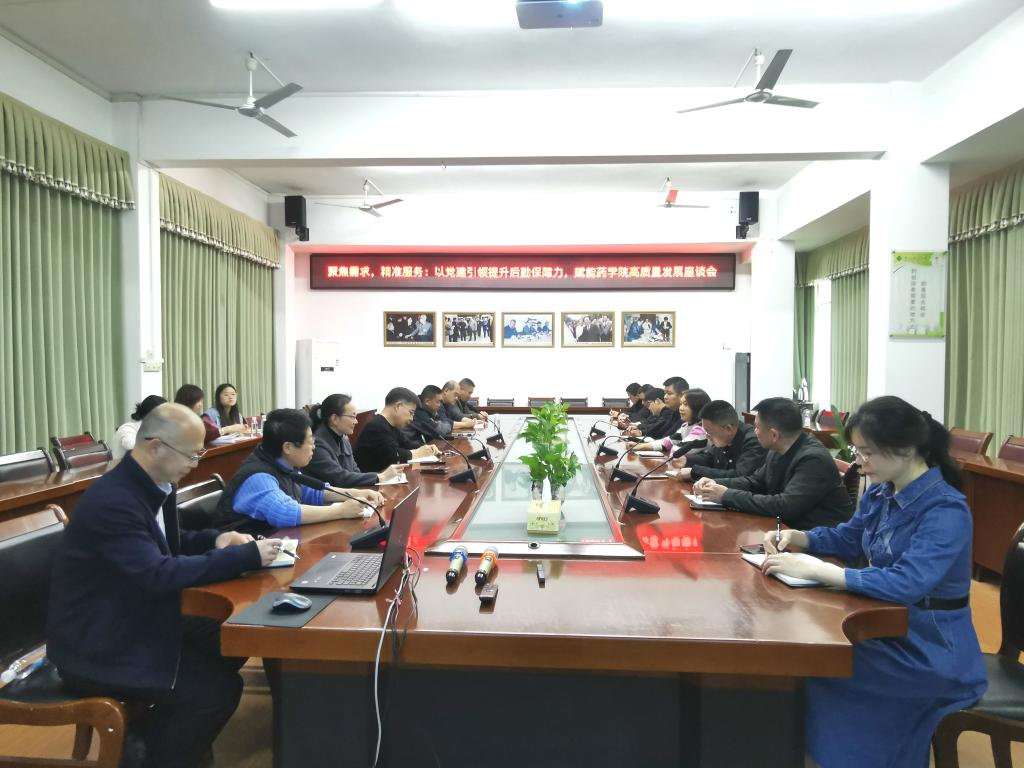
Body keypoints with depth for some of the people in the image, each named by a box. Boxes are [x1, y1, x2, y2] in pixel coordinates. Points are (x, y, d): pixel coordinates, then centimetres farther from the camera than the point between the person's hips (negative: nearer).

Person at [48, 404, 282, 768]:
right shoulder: (112, 500, -28)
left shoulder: (148, 484, 0)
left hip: (133, 620, 9)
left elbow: (161, 543, 16)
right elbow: (158, 574, -34)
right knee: (220, 687, -15)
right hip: (96, 646, -9)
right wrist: (246, 556, -30)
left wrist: (215, 540, -4)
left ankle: (146, 731, 20)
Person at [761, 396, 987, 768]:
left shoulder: (946, 511, -23)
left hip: (931, 649, -7)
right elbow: (848, 538, 15)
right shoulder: (881, 492, 0)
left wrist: (813, 569, -36)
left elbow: (906, 584, -35)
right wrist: (795, 537, -5)